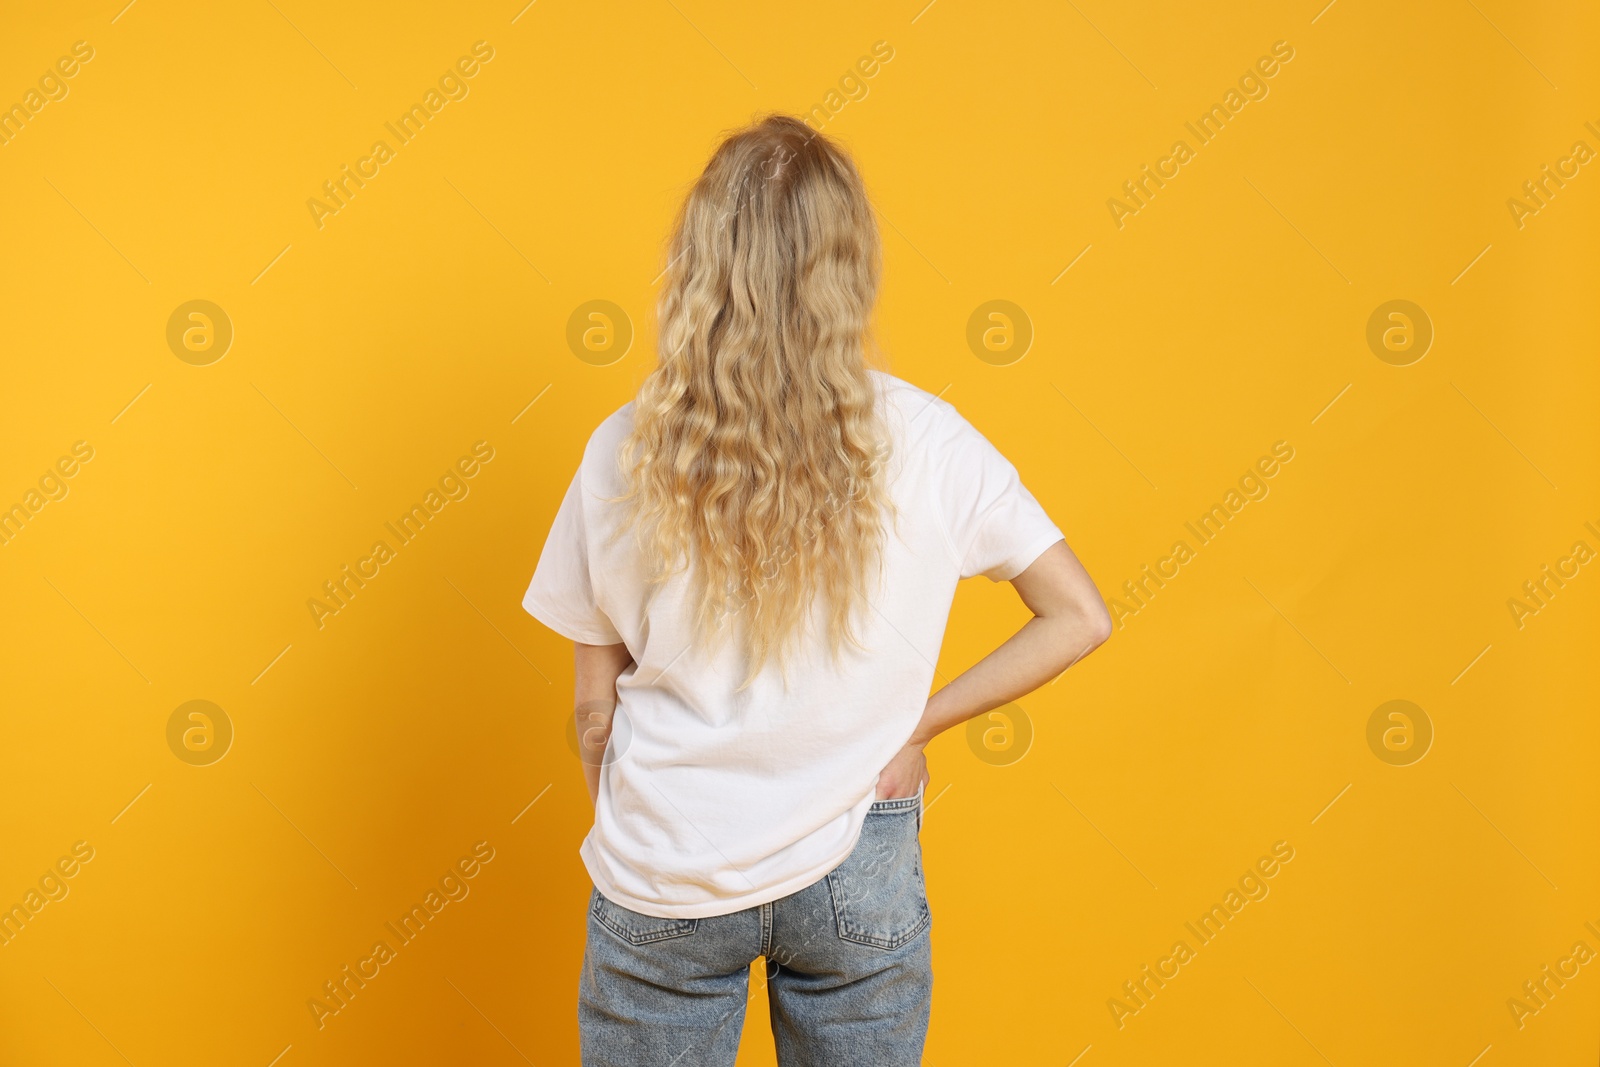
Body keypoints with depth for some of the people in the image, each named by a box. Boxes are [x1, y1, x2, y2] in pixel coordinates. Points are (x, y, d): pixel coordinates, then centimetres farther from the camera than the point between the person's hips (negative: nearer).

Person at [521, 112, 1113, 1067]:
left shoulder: (627, 454, -12)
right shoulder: (924, 443, -11)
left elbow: (595, 711, -4)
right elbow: (1081, 619, -4)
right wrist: (916, 724, 0)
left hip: (667, 884, 0)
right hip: (856, 875, 1)